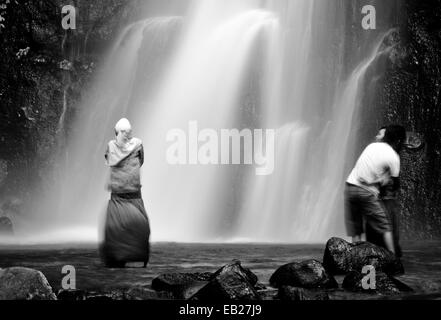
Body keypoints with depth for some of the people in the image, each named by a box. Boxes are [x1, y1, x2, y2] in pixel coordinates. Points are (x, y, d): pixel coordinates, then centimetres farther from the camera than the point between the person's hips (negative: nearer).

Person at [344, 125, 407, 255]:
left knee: (355, 231, 10)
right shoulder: (393, 157, -6)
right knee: (385, 227, 2)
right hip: (367, 192, -6)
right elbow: (396, 184, 1)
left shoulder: (372, 146, 11)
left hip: (350, 186, 6)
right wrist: (393, 186, 24)